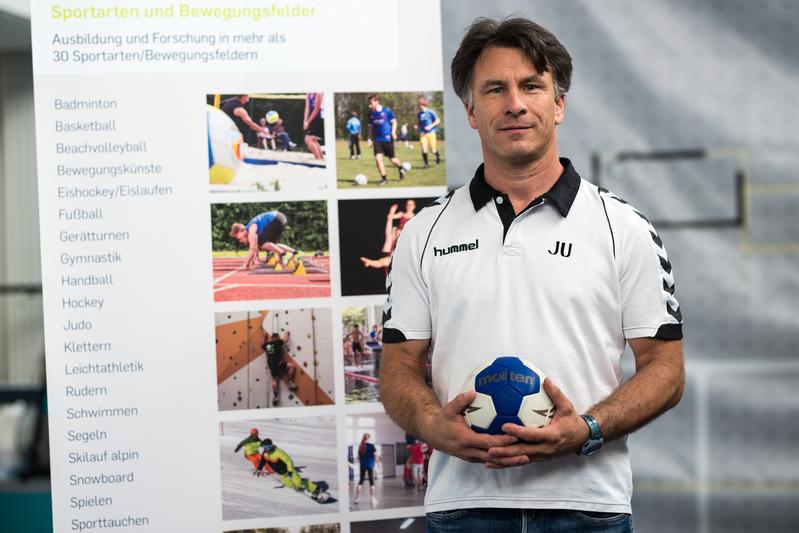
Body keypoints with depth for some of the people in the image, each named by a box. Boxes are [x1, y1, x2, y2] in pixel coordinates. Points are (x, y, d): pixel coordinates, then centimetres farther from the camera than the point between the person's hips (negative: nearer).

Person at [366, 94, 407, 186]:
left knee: (392, 159, 7)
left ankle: (401, 168, 40)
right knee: (378, 157, -16)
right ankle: (384, 178, -6)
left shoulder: (386, 111, -7)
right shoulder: (371, 113, 4)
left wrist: (393, 132, -15)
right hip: (377, 139, 3)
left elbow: (394, 122, 0)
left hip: (387, 138, -3)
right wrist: (370, 138, 10)